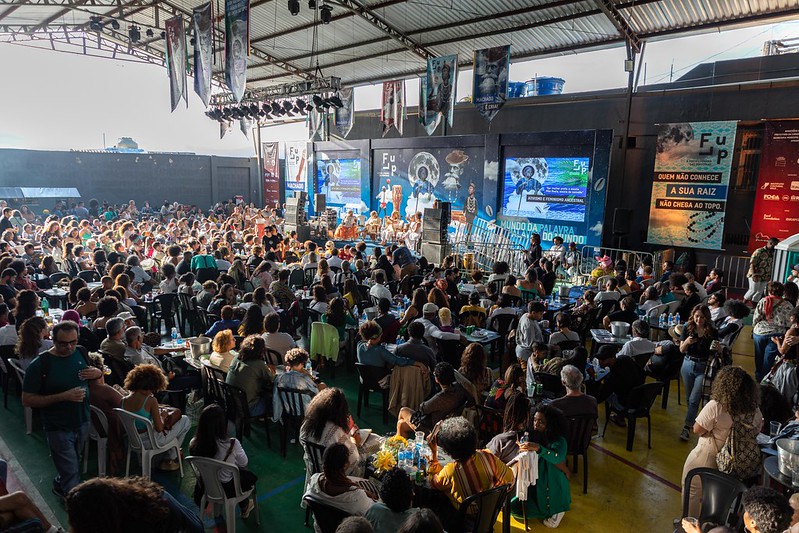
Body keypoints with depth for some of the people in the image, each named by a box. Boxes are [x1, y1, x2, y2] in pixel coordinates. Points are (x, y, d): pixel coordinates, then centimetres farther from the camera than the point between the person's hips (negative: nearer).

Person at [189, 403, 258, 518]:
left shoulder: (193, 443, -22)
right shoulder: (232, 444, -33)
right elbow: (244, 463, -12)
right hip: (227, 490, -3)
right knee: (251, 476, 30)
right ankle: (244, 507, 48)